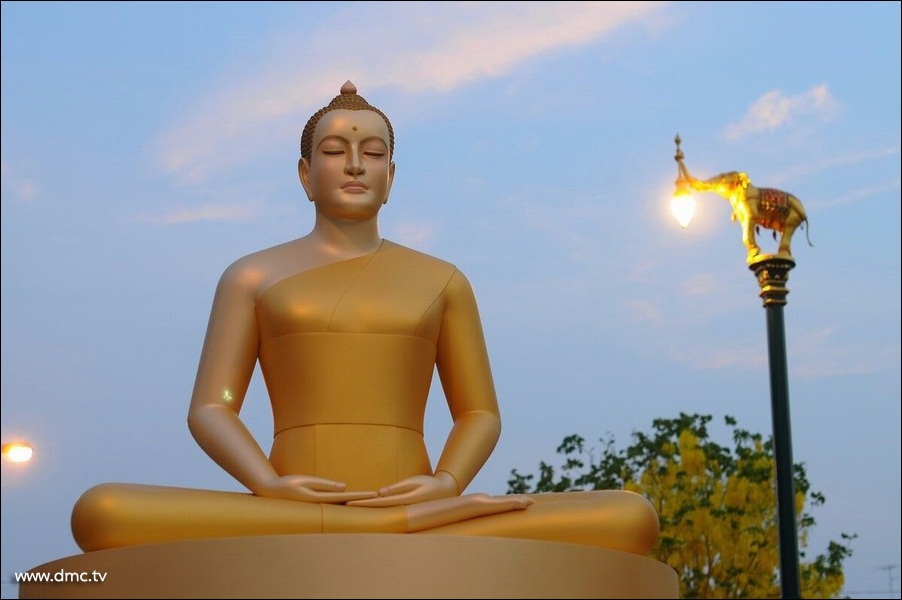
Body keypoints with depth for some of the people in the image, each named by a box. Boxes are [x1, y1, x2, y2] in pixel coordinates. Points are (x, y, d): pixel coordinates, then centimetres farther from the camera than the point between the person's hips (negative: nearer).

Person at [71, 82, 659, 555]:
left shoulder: (441, 280, 18)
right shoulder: (254, 276, 15)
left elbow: (480, 414, 15)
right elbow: (210, 410, 7)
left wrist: (447, 483, -9)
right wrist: (268, 486, -14)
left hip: (415, 508, 0)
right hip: (283, 524, 0)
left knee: (631, 519, -21)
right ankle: (404, 525, -30)